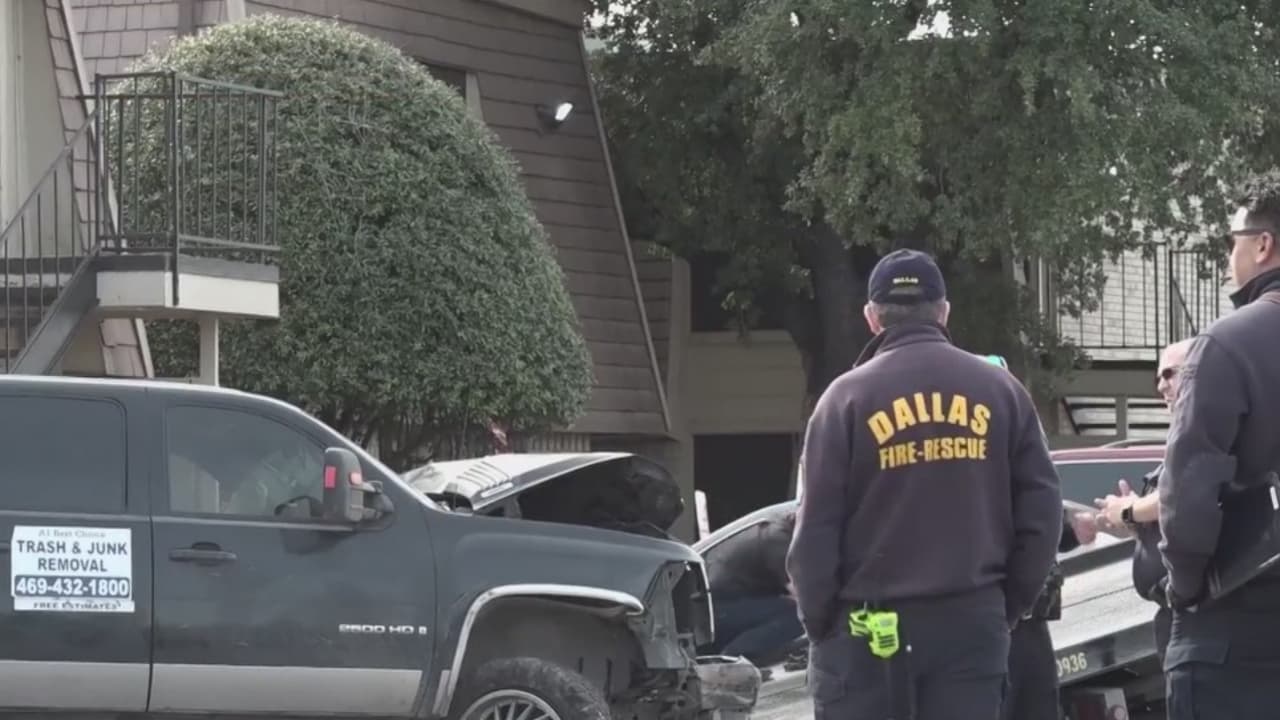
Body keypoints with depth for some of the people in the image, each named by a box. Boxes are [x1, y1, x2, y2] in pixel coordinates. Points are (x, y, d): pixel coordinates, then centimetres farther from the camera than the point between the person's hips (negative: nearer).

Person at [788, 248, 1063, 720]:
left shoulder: (849, 397, -5)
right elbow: (1041, 511, 6)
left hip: (871, 627, -3)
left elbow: (816, 527, -5)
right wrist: (1010, 605, 14)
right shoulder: (1000, 392, 5)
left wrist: (818, 620, 5)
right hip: (974, 622, 3)